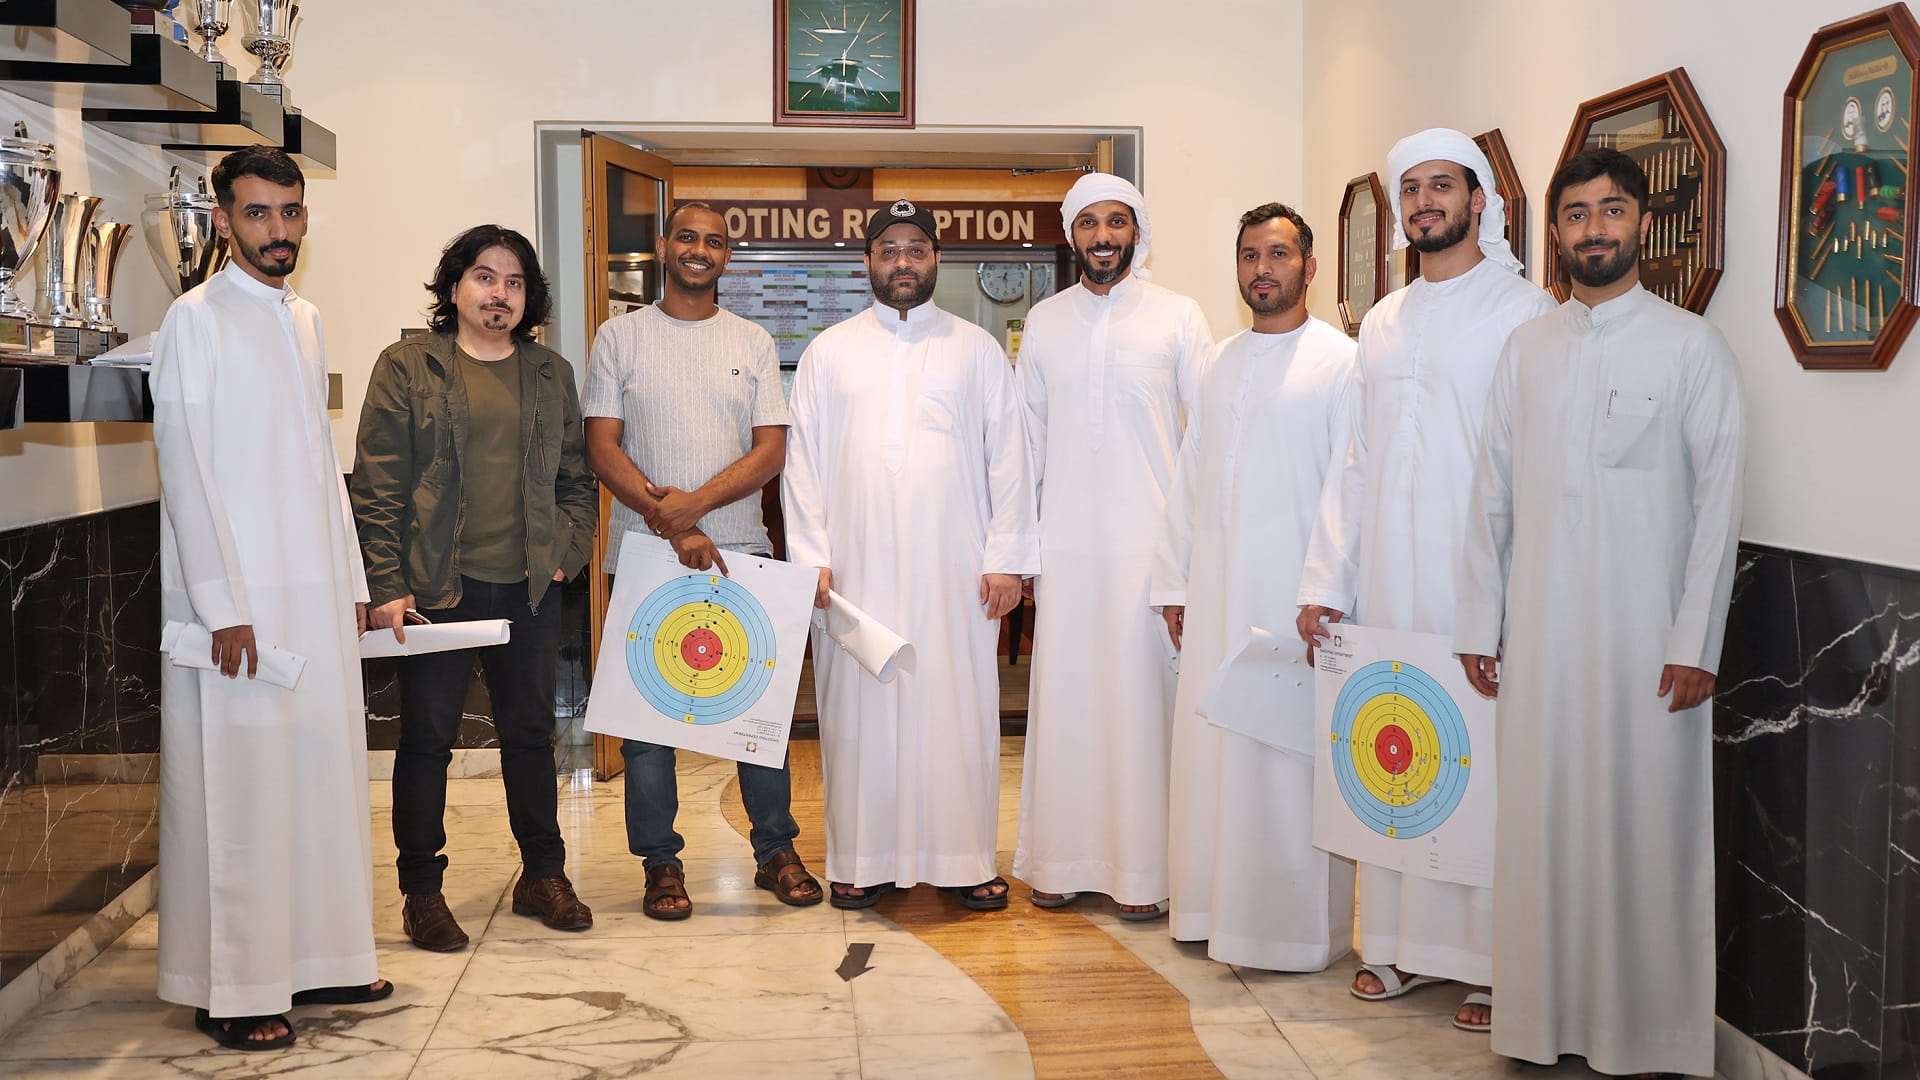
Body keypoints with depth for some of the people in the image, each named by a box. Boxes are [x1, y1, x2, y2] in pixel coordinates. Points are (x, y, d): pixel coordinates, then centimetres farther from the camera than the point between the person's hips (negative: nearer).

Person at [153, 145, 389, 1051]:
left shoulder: (305, 320, 15)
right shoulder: (196, 320, -6)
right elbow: (184, 468, -11)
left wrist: (351, 581, 15)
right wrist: (222, 604, -16)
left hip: (316, 593, 7)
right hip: (238, 597, -7)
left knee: (323, 770, 10)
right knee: (237, 786, -3)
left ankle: (315, 958, 21)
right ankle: (232, 988, 5)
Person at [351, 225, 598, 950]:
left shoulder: (552, 375, 12)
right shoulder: (406, 368, 0)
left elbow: (576, 477, 15)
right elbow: (378, 487, -4)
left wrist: (566, 554, 1)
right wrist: (385, 587, -10)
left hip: (529, 590, 4)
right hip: (436, 589, -4)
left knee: (531, 733, 13)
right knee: (427, 739, 4)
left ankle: (543, 875, 26)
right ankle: (422, 891, 15)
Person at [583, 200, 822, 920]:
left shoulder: (753, 343, 9)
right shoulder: (620, 337, 5)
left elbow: (771, 450, 1)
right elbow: (603, 449, -2)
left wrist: (695, 503, -14)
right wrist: (674, 528, -12)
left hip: (740, 550, 1)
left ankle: (776, 849, 17)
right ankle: (661, 861, 14)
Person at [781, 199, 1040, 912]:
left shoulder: (978, 349, 10)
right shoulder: (829, 352, 12)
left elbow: (1007, 458, 6)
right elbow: (803, 459, 8)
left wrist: (1006, 557, -2)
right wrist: (810, 556, -1)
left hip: (955, 571, 0)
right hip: (857, 569, 1)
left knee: (959, 709, 0)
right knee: (859, 711, 2)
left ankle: (965, 859, 10)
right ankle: (864, 860, 12)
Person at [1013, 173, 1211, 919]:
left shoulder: (1178, 318, 2)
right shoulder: (1044, 320, 10)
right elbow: (1026, 437, 13)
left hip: (1151, 542, -3)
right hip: (1067, 544, 3)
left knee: (1145, 697, -1)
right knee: (1065, 696, 5)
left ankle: (1146, 869, 8)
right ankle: (1064, 861, 16)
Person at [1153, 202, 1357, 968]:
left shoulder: (1340, 361, -4)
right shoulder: (1220, 363, 15)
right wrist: (1173, 582, 11)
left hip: (1293, 595, -6)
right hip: (1215, 594, 6)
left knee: (1291, 757, -1)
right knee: (1211, 751, 9)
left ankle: (1300, 926, 11)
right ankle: (1219, 907, 21)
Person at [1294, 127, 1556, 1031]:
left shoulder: (1524, 312, -3)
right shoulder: (1383, 322, 16)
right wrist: (1326, 580, 11)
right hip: (1387, 584, 6)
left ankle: (1496, 963, 9)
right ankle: (1403, 945, 20)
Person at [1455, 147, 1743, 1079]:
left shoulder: (1690, 345, 0)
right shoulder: (1527, 348, 10)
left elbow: (1717, 501, -4)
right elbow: (1491, 494, 10)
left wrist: (1696, 642, -9)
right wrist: (1479, 622, 6)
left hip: (1646, 633, -3)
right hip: (1540, 631, 3)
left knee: (1645, 823, 0)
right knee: (1543, 819, 5)